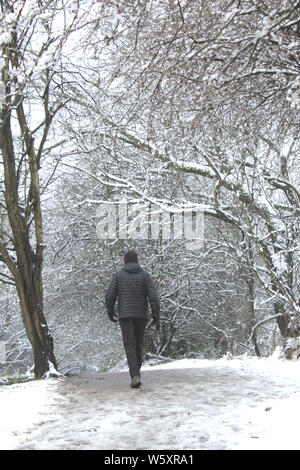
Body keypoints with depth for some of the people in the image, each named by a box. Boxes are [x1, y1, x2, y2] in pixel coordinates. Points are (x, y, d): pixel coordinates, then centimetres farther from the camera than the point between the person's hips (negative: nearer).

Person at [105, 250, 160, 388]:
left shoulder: (118, 275, 1)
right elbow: (153, 297, -8)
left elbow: (110, 296, -3)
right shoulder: (145, 275, 1)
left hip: (125, 315, -1)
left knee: (130, 346, -4)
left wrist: (110, 313, 13)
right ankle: (136, 370, 31)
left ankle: (135, 376, -19)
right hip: (141, 315, 1)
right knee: (138, 344, 18)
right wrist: (156, 318, -5)